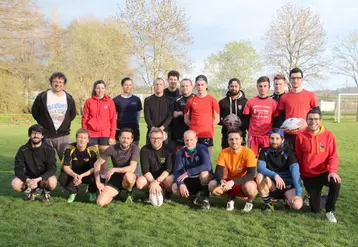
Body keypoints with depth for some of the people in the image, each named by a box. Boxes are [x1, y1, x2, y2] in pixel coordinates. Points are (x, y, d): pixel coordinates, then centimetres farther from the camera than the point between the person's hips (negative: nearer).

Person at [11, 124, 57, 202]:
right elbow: (18, 169, -11)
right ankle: (33, 190, 2)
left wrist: (38, 179, -33)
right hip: (29, 177, 2)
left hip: (44, 177, -2)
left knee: (52, 182, -35)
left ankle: (45, 191, 1)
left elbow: (52, 169, -19)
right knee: (15, 184, -27)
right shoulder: (23, 150, -8)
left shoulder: (49, 149, -13)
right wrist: (27, 180, -31)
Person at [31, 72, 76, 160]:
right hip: (46, 136, -1)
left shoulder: (69, 98, 5)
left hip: (64, 135, 1)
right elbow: (34, 112, 9)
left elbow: (73, 114, 17)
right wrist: (43, 123, 7)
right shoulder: (42, 97, -2)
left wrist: (65, 123, 9)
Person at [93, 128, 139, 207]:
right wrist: (98, 182, -10)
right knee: (100, 202, -17)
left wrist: (114, 169, -31)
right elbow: (97, 164, -4)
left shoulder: (134, 148, -15)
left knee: (128, 175, -40)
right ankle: (116, 193, 16)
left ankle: (129, 193, -5)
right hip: (115, 178, 2)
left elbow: (132, 168, -26)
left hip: (128, 179, -2)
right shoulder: (112, 148, -10)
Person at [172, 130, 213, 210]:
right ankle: (197, 195, 0)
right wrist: (181, 184, -30)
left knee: (204, 173, -37)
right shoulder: (181, 153, -5)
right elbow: (177, 171, -11)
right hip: (190, 182, 4)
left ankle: (205, 199, -14)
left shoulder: (202, 149, -17)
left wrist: (188, 172, -35)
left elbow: (207, 166, -32)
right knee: (175, 187, -21)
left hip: (203, 180, -4)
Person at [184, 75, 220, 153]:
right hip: (193, 135, 2)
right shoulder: (191, 101, 7)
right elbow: (186, 118, 14)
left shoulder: (212, 100, 2)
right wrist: (194, 126, 6)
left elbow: (216, 119, 5)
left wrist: (208, 127, 3)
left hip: (207, 135, -2)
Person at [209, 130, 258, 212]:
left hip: (243, 183, -3)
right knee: (212, 185, -23)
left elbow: (251, 174, -27)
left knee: (250, 187, -38)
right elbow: (218, 172, -14)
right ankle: (230, 198, 9)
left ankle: (249, 201, 1)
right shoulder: (223, 153, -10)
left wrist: (233, 182, -38)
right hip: (229, 183, 3)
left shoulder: (248, 152, -20)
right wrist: (222, 180, -38)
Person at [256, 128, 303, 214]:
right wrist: (275, 175, -36)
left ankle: (287, 199, 9)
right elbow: (260, 168, -18)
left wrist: (298, 194, -32)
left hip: (288, 185, -1)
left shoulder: (288, 152, -10)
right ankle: (268, 204, -8)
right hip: (272, 186, 2)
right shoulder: (264, 151, -3)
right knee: (259, 176, -29)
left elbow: (295, 172, -20)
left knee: (297, 204, -29)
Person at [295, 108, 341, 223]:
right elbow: (298, 158, 1)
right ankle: (322, 199, 42)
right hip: (309, 176, 1)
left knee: (336, 183, -36)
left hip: (324, 173, 0)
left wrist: (333, 171, -27)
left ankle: (329, 211, -9)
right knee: (315, 210, 4)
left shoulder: (328, 135, -8)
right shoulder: (301, 136, -8)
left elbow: (333, 156, -9)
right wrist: (300, 176, 5)